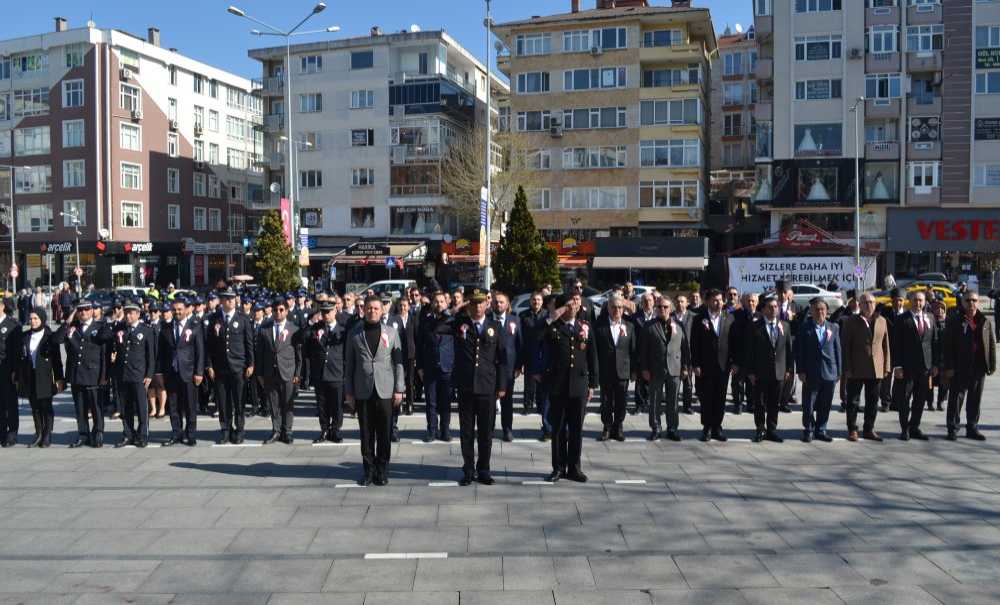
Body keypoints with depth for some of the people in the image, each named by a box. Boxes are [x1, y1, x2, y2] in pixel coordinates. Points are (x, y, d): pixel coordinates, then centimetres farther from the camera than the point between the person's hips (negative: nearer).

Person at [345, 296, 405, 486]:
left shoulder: (391, 332, 6)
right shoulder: (355, 334, 7)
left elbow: (398, 362, 4)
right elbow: (349, 364, 8)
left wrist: (399, 389, -2)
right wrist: (348, 391, 3)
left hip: (385, 390, 0)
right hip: (363, 391, 1)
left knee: (384, 434, 2)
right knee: (366, 434, 5)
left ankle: (382, 470, 13)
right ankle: (369, 469, 16)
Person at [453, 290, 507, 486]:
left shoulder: (495, 325, 4)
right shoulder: (459, 324, 4)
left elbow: (502, 357, 4)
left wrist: (502, 385, 0)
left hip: (488, 387, 0)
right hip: (465, 386, 0)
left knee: (486, 432, 7)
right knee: (466, 431, 7)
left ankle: (483, 471, 20)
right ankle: (468, 471, 18)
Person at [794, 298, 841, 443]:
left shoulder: (834, 327, 8)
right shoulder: (804, 328, -1)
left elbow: (837, 350, 9)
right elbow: (799, 350, -2)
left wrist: (838, 371, 5)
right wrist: (801, 371, -8)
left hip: (829, 373, 3)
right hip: (811, 374, -3)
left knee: (825, 406, 9)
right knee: (808, 405, 2)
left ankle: (820, 430, 21)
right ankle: (808, 430, 16)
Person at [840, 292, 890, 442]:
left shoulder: (882, 321, 10)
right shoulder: (850, 321, -1)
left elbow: (886, 345, 11)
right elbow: (845, 346, -3)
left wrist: (887, 367, 5)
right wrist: (847, 368, -8)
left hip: (876, 369, 3)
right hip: (856, 369, -3)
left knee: (873, 402, 9)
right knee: (853, 401, 2)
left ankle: (868, 429, 20)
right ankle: (852, 430, 12)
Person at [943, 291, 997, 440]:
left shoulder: (986, 321, 7)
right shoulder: (954, 321, -2)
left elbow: (992, 344, 8)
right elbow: (948, 346, -4)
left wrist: (992, 365, 2)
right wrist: (949, 367, -9)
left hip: (979, 368, 3)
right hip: (960, 368, -3)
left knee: (975, 400, 11)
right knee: (956, 399, 1)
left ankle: (972, 428, 21)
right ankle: (953, 429, 8)